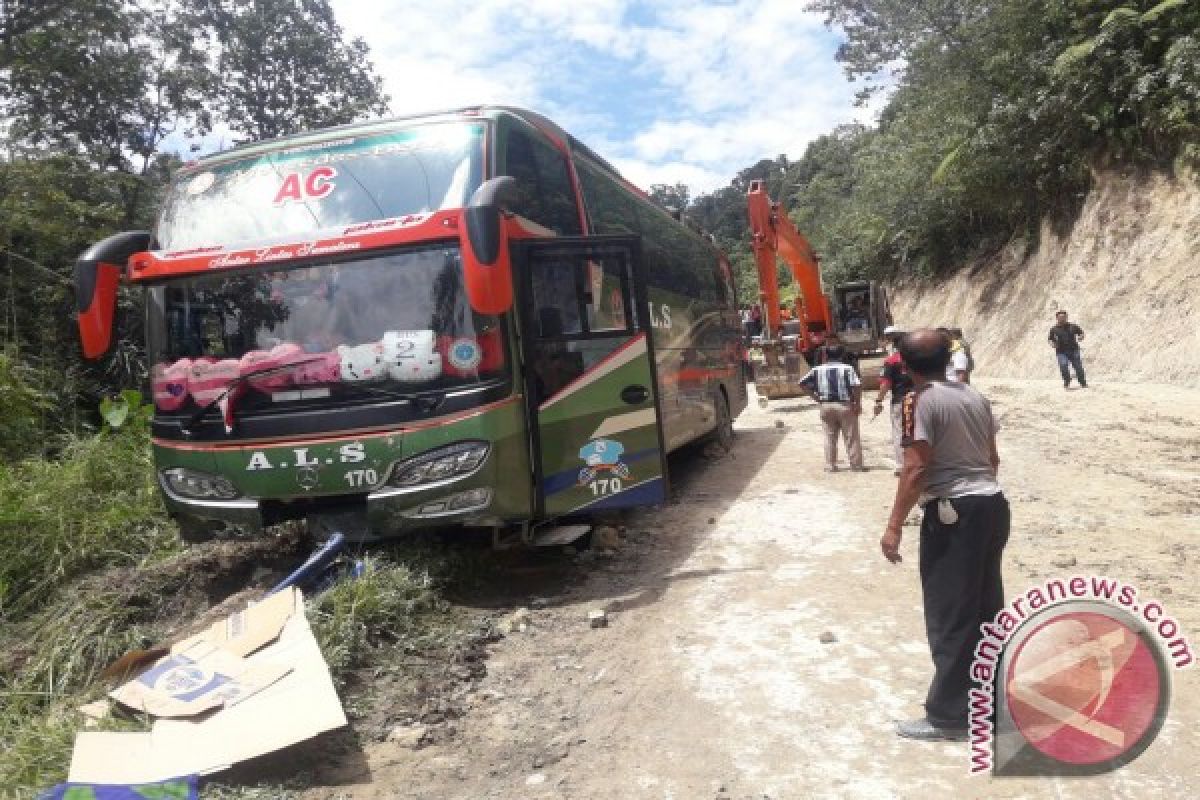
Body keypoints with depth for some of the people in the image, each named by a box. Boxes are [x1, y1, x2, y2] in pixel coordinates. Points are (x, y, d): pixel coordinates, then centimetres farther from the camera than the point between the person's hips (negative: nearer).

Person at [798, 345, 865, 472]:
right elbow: (857, 386, -16)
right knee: (851, 437, 6)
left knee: (830, 437, 11)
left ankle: (830, 466, 12)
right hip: (845, 405, -3)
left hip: (826, 406, 3)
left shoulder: (818, 370, 4)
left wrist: (815, 396, 7)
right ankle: (856, 465, 10)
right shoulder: (847, 369, -6)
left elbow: (803, 383, 5)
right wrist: (858, 403, -6)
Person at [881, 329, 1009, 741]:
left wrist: (895, 525, -15)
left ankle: (948, 715, 7)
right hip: (992, 504, 8)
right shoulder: (976, 397, 10)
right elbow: (992, 457, 17)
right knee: (986, 604, 19)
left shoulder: (925, 400, -14)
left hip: (954, 511, -8)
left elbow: (916, 468, -19)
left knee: (949, 613, -1)